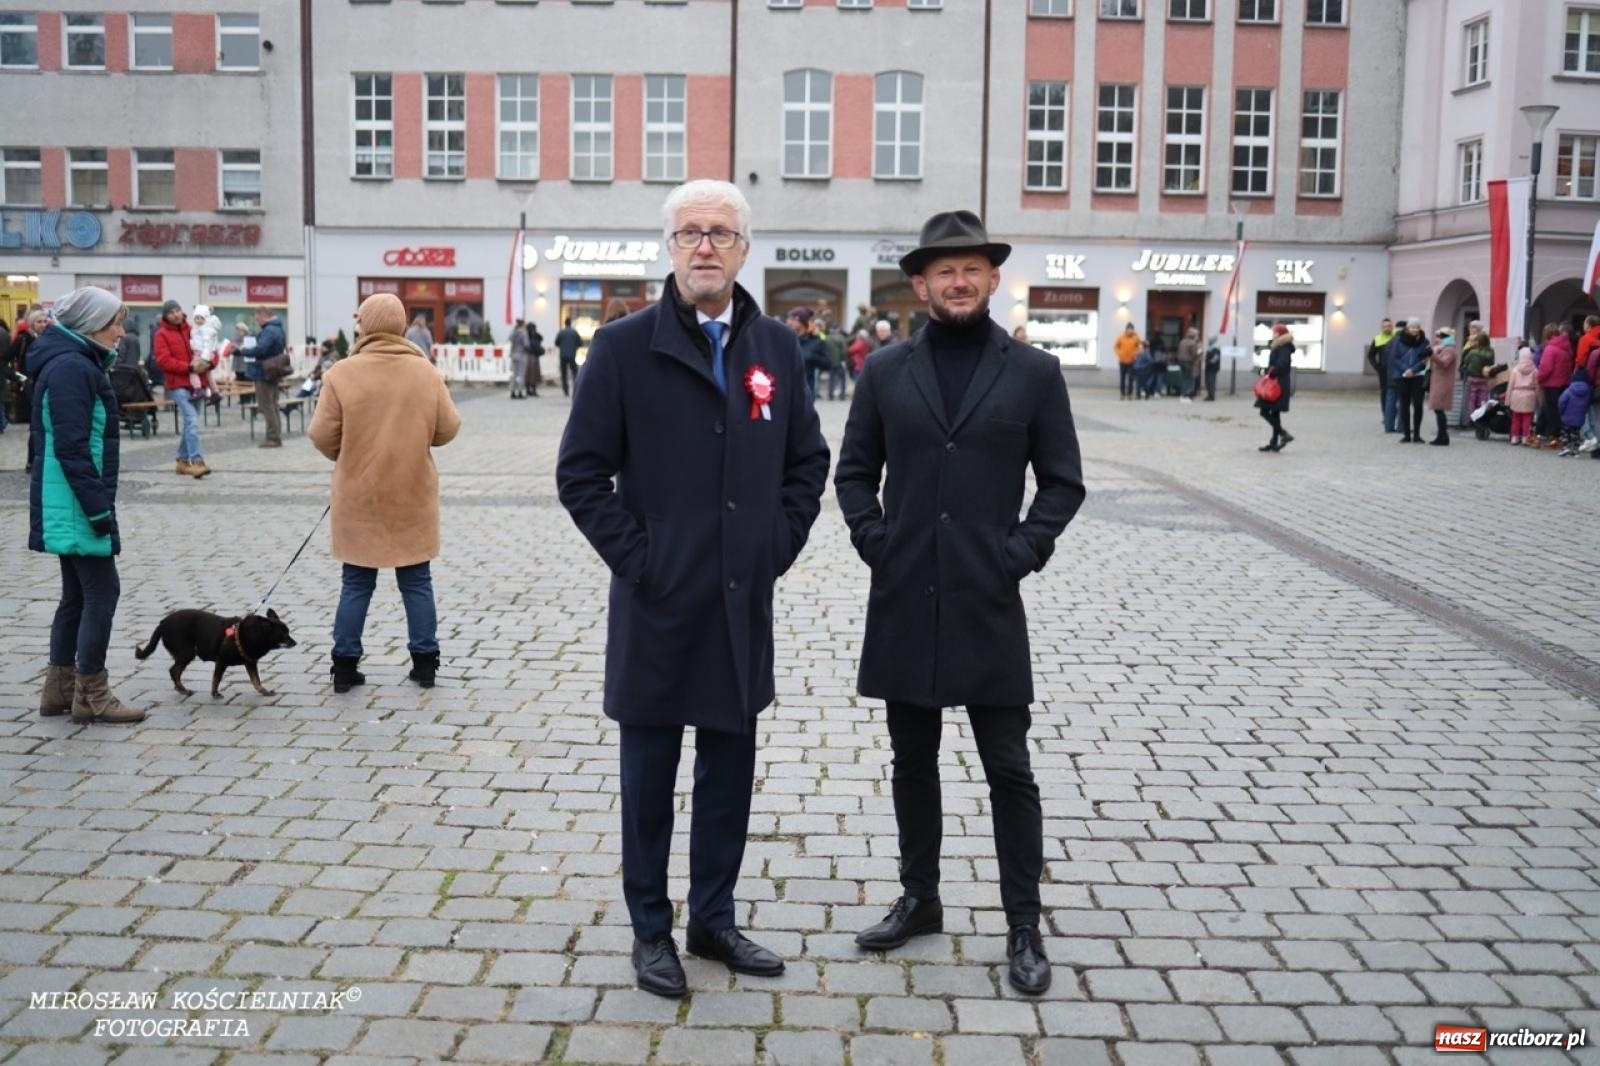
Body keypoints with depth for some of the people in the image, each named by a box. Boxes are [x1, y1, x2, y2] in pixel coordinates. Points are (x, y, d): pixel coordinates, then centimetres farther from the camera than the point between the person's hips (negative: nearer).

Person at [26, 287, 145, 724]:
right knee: (102, 590, -5)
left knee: (78, 593, 14)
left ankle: (59, 688, 22)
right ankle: (91, 694, 2)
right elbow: (70, 449, -22)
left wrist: (98, 503, 18)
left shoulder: (77, 364, 15)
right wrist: (98, 507, -21)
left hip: (69, 505, 10)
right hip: (75, 504, -10)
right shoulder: (72, 369, -16)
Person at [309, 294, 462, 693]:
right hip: (413, 493, 1)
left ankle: (345, 665, 15)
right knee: (416, 581, 11)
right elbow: (448, 429, -2)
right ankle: (425, 662, 16)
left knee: (356, 583, 11)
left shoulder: (342, 373, -10)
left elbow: (322, 436, -9)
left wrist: (348, 456, 12)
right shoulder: (425, 371, -5)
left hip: (359, 495, -1)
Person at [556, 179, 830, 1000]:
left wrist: (778, 546, 2)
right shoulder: (624, 346, -6)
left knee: (729, 769, 13)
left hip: (743, 602, 4)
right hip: (658, 602, -3)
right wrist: (635, 557, -10)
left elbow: (808, 462, 12)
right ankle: (650, 930, 25)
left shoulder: (777, 347, 5)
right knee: (650, 772, 9)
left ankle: (713, 919, 30)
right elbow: (582, 472, -5)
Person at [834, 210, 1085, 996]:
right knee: (912, 761, 14)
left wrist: (1023, 552, -7)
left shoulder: (1034, 372, 1)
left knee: (1009, 771, 3)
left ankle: (1023, 926, 15)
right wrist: (874, 540, -3)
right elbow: (854, 472, 11)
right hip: (903, 602, 2)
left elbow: (1063, 482, 3)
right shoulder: (885, 371, 5)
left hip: (988, 605, -2)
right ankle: (919, 898, 30)